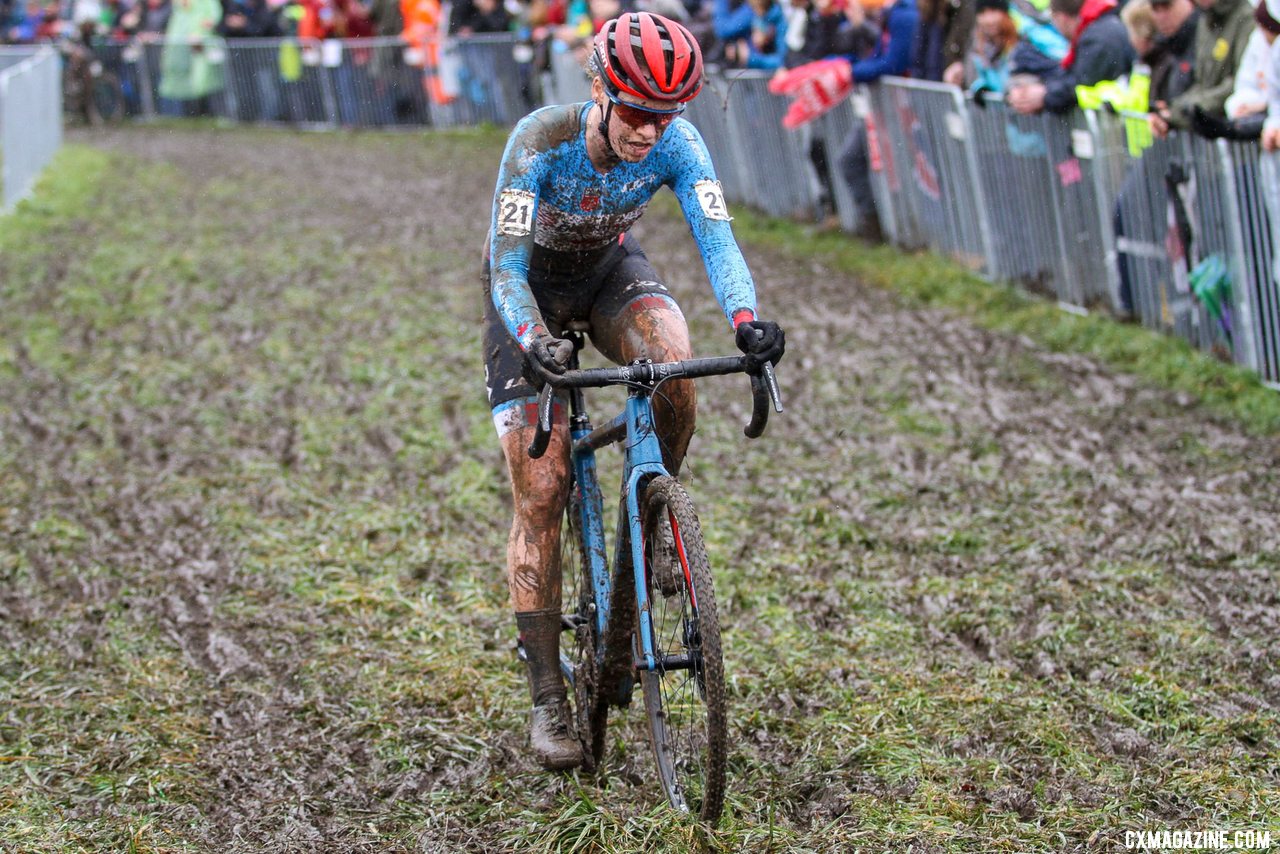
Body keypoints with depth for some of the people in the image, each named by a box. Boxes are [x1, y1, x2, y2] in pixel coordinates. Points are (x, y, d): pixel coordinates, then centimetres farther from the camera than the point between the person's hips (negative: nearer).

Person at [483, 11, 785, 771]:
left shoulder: (678, 144, -25)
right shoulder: (541, 141, -32)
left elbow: (716, 236, -34)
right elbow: (506, 262, -35)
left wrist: (747, 318, -53)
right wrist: (531, 342, -54)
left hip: (611, 268, 3)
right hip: (533, 284, -2)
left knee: (673, 359, -34)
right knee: (541, 493, -10)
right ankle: (548, 700, -3)